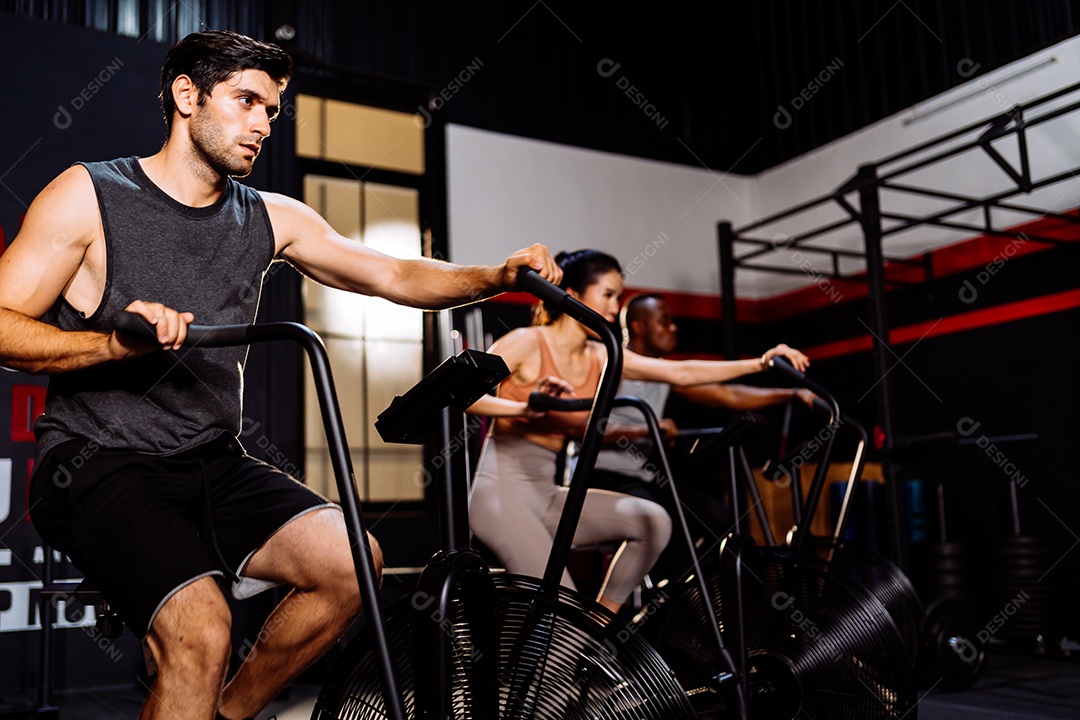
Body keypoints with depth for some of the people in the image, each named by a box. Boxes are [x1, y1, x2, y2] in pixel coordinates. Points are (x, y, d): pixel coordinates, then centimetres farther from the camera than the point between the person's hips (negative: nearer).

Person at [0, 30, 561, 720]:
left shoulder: (271, 219, 10)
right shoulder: (89, 195, -2)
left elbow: (397, 276, 6)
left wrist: (497, 275, -12)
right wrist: (116, 341, -26)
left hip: (213, 463, 5)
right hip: (98, 461, -5)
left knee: (351, 561, -17)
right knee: (202, 633, -29)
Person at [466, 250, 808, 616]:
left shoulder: (602, 358, 8)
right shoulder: (526, 343, -9)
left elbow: (683, 373, 4)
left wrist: (759, 363, -2)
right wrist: (525, 408, -35)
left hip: (547, 495, 7)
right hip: (503, 490, -7)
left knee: (653, 521, -10)